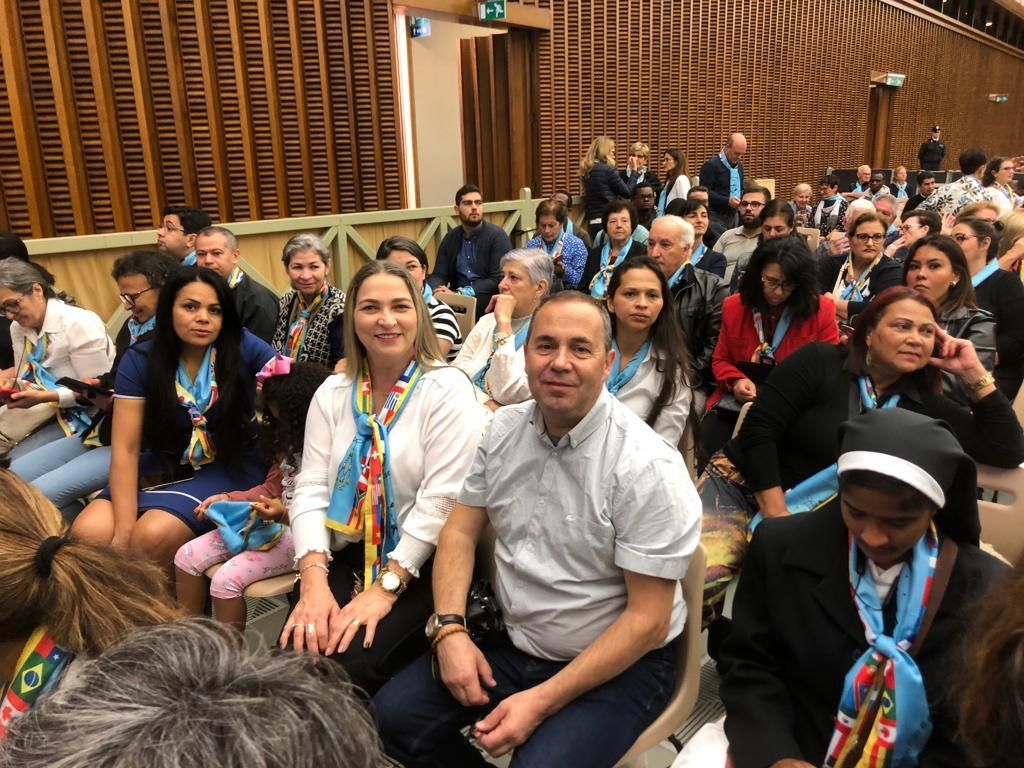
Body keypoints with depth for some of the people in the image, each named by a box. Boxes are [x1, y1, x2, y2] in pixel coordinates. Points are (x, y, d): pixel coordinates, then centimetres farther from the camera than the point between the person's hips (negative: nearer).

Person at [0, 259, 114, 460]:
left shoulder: (80, 324, -19)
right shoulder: (18, 327, 4)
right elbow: (28, 377, 11)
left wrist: (44, 397, -27)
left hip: (82, 415, -7)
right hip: (46, 408, 7)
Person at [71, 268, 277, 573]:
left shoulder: (243, 347, -13)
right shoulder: (140, 360, -7)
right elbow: (125, 449, -9)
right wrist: (123, 531, -17)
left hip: (231, 467, -3)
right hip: (165, 467, 3)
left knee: (154, 535, -27)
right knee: (87, 533, -19)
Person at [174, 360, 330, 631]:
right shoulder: (290, 442, 10)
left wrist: (286, 514, -28)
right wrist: (228, 498, 4)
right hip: (270, 523, 9)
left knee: (227, 579, -22)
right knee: (187, 556, 2)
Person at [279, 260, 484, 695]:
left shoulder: (447, 390, -8)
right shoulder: (333, 392, 8)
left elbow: (440, 501, -15)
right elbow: (311, 487, 0)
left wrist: (385, 587, -19)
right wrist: (313, 579, -14)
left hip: (419, 565, -4)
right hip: (346, 556, 4)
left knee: (349, 663, -24)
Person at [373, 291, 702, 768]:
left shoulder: (647, 467, -21)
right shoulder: (503, 429, -3)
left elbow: (647, 618, -19)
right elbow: (461, 532, 4)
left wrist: (542, 701, -21)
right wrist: (450, 629, -12)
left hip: (617, 666, -5)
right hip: (512, 643, 5)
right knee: (392, 718, -4)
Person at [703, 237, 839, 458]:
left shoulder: (821, 309, -1)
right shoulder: (734, 306, 6)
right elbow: (720, 360, 13)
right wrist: (736, 381, -9)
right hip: (739, 401, 3)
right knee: (713, 435, -26)